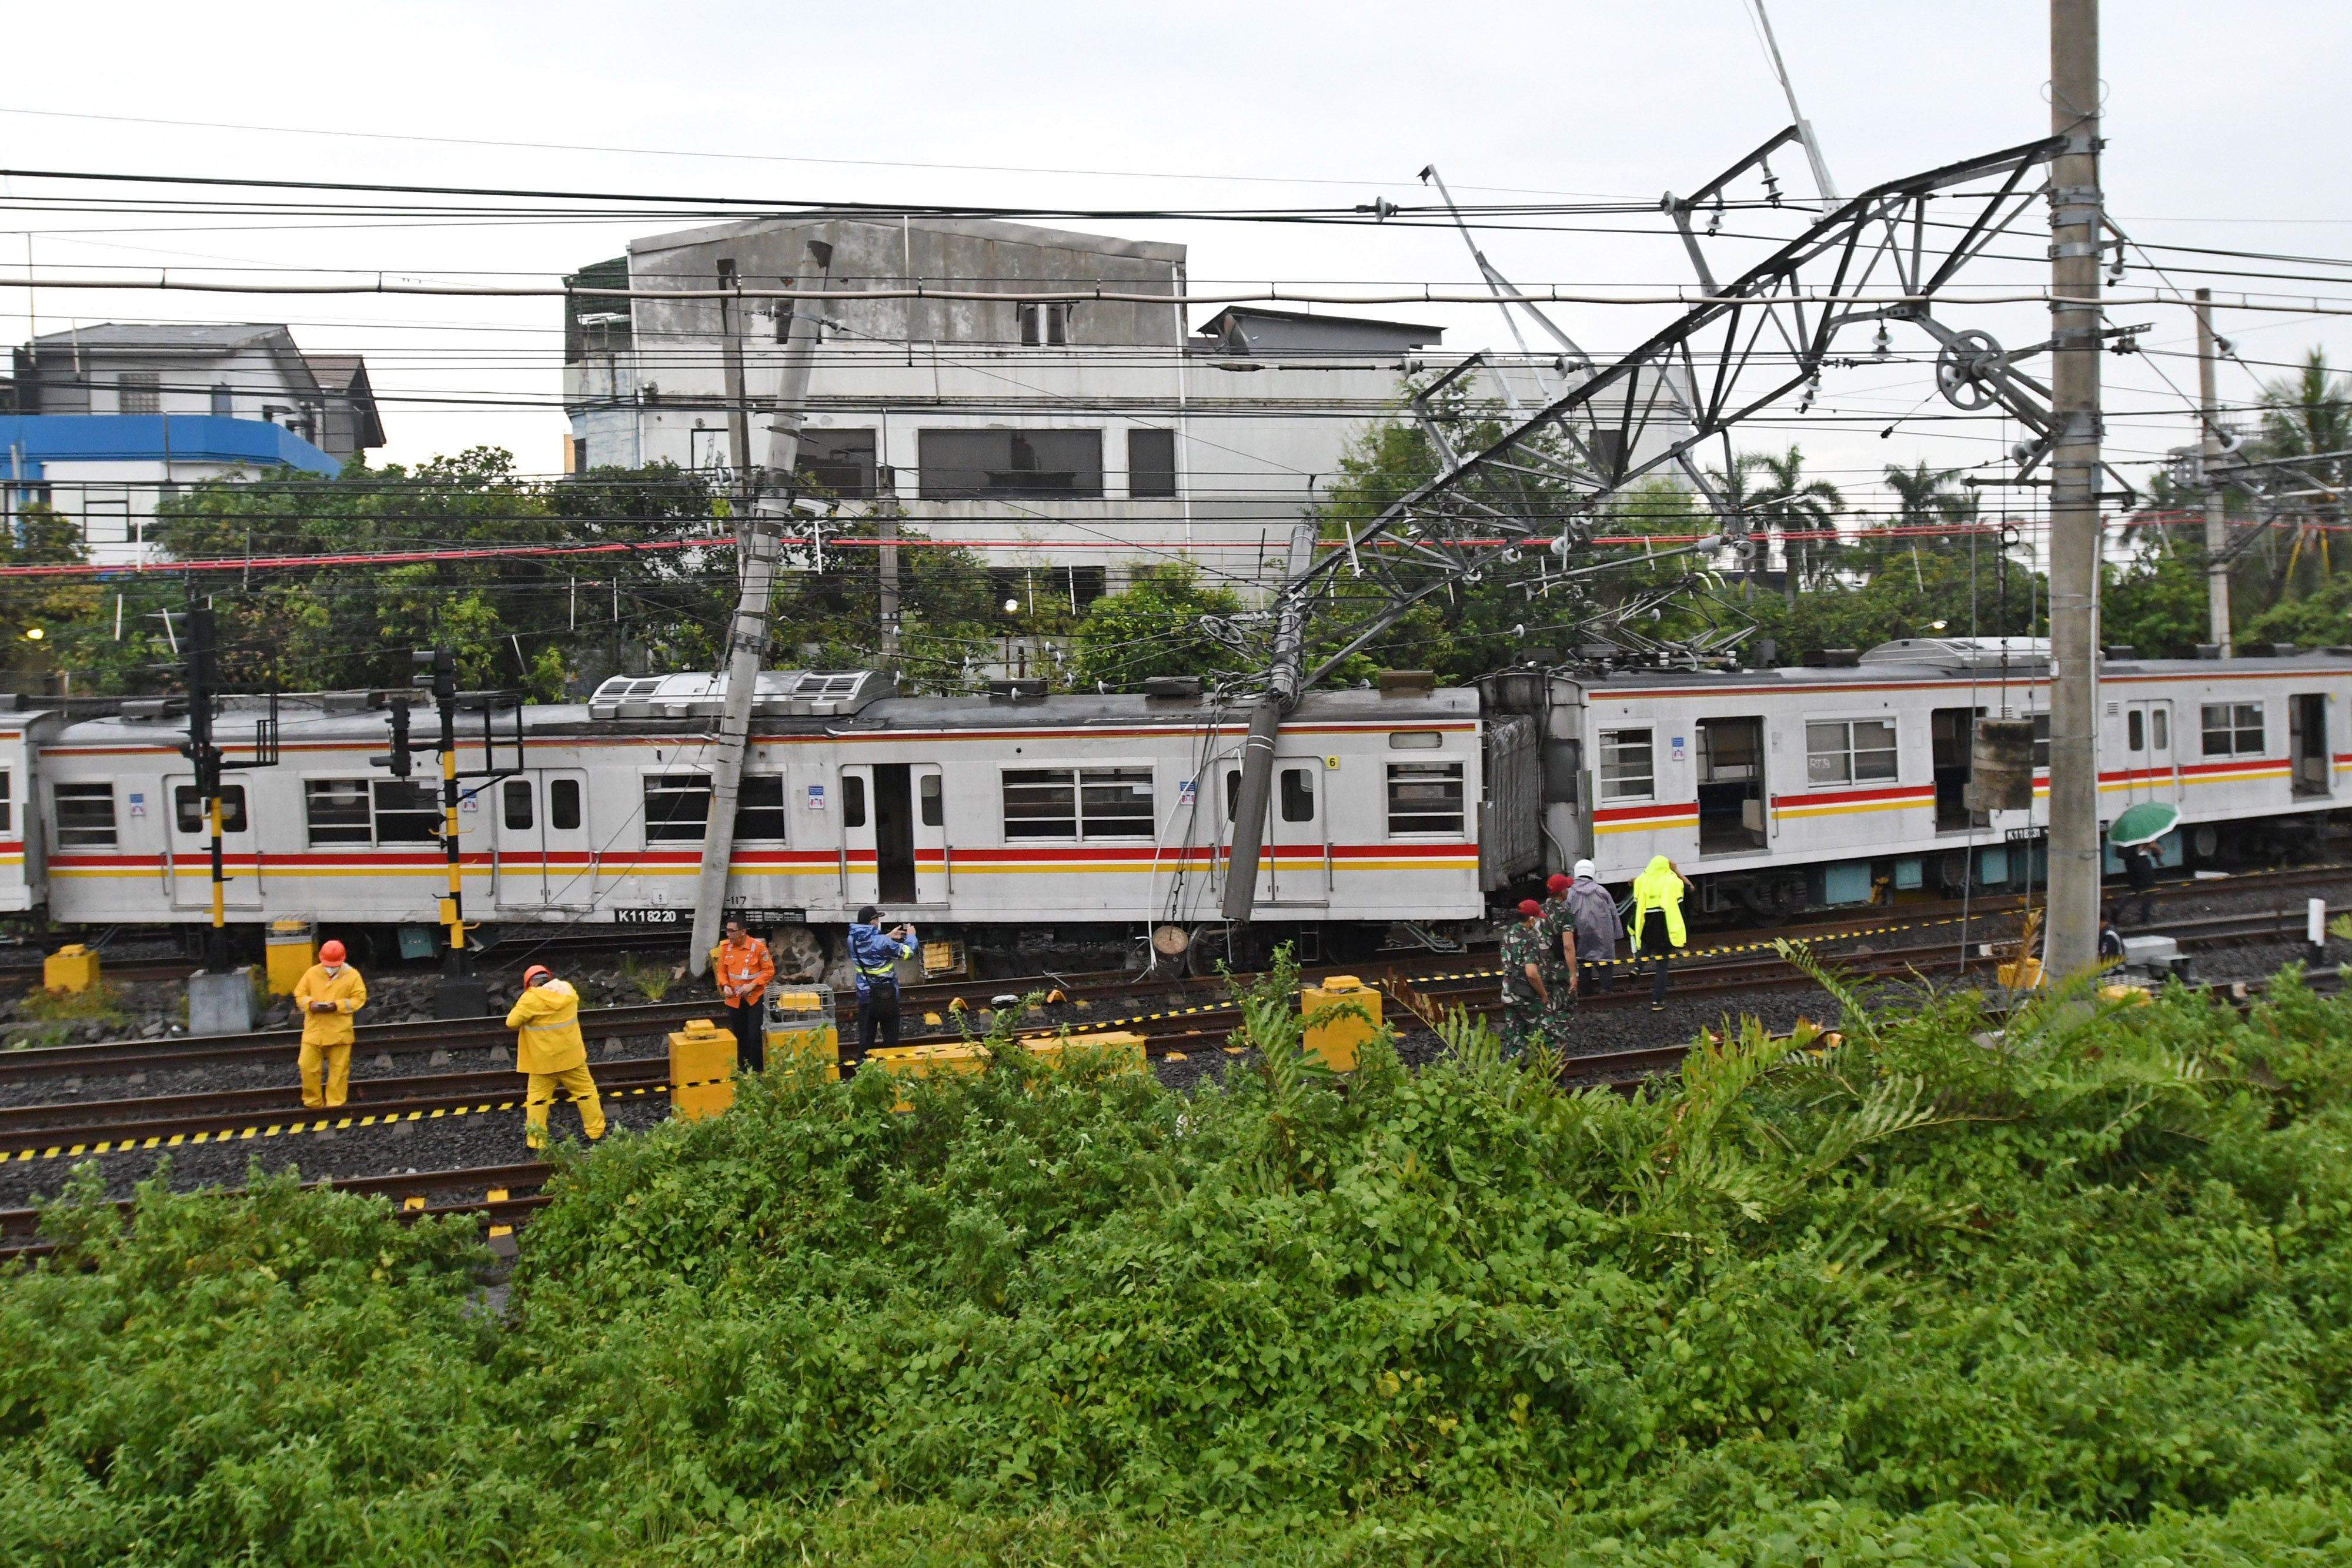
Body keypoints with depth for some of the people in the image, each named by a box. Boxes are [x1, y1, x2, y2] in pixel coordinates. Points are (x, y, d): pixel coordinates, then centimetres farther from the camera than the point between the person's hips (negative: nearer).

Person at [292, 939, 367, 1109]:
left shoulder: (352, 976, 0)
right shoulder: (312, 973, 6)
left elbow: (359, 999, -2)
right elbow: (299, 994, 10)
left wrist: (338, 1006, -16)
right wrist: (310, 1004, -12)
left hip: (340, 1032, -2)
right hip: (314, 1030, 2)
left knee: (339, 1069, 3)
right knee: (307, 1066, -3)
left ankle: (335, 1104, 14)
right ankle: (313, 1103, 12)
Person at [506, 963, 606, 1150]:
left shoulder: (530, 999, -17)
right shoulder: (568, 991, -2)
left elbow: (512, 1022, -17)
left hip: (543, 1061, -3)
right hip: (571, 1056, 3)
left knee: (537, 1098, 10)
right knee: (586, 1091, 14)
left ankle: (536, 1140, 11)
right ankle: (595, 1132, 19)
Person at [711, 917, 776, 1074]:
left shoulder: (758, 947, -12)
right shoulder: (725, 947, -1)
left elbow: (769, 971, -8)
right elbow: (721, 971, 9)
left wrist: (752, 985, -19)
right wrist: (725, 985, -11)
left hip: (755, 998, -4)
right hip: (734, 999, 4)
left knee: (755, 1036, -6)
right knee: (739, 1037, 10)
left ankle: (757, 1072, 3)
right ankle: (742, 1071, 20)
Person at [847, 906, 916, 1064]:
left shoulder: (853, 940, -2)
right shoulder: (882, 942, -21)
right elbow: (908, 953, -9)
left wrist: (889, 936, 21)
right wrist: (911, 936, 9)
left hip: (864, 996, 5)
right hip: (886, 997, -5)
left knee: (865, 1038, 10)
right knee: (890, 1037, 8)